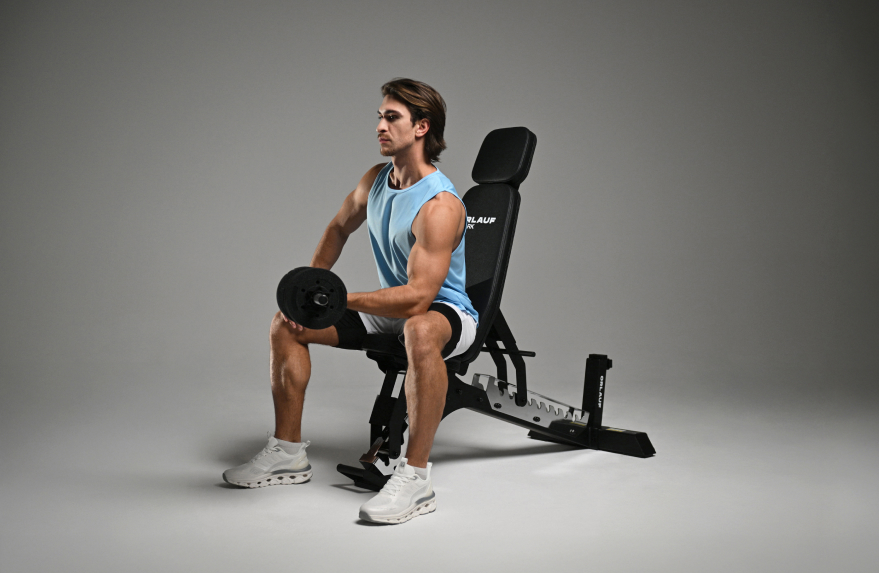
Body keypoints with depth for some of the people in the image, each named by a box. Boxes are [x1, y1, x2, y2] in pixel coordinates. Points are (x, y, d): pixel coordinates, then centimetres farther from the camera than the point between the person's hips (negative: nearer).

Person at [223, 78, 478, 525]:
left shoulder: (440, 206, -28)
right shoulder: (375, 180, -1)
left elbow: (417, 297, -34)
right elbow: (339, 228, 19)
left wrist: (340, 299, -29)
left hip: (447, 310, -8)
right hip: (391, 306, 9)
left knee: (421, 331, -45)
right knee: (287, 323, 2)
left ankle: (415, 476, -38)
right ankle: (288, 454, 9)